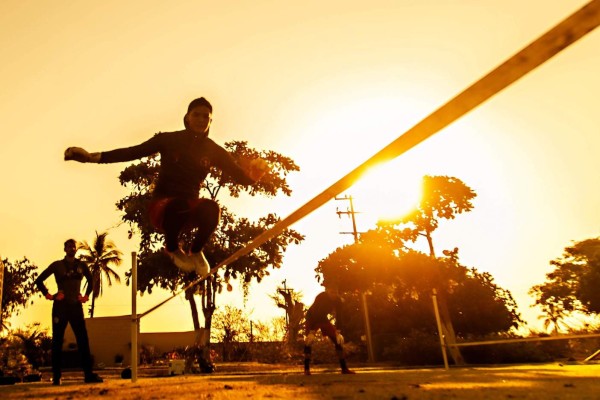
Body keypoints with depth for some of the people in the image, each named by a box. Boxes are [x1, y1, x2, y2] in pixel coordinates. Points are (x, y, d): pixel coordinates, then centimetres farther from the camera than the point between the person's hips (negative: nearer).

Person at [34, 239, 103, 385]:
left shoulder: (82, 265, 9)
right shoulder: (57, 265, 4)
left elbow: (91, 280, 23)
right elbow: (39, 280, 8)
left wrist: (86, 296, 12)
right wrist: (48, 295, -1)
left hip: (76, 306, 2)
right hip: (60, 306, -2)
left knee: (83, 339, -4)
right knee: (57, 340, 1)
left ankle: (88, 374, -5)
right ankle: (56, 376, 8)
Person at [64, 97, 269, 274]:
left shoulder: (214, 151, 1)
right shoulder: (169, 140, -3)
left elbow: (241, 176, -5)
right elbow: (133, 152, -5)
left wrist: (254, 173, -29)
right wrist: (93, 156, -17)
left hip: (190, 209, 1)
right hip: (162, 208, -1)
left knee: (211, 207, -34)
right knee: (179, 205, -39)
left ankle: (196, 251, -4)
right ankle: (172, 248, -5)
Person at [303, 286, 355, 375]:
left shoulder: (337, 300, -20)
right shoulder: (321, 297, -35)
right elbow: (313, 313, -38)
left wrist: (338, 331, -20)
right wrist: (311, 331, -43)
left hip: (323, 318, 5)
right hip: (312, 318, -5)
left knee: (338, 339, -6)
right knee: (309, 340, -26)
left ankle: (344, 368, -2)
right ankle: (306, 369, -20)